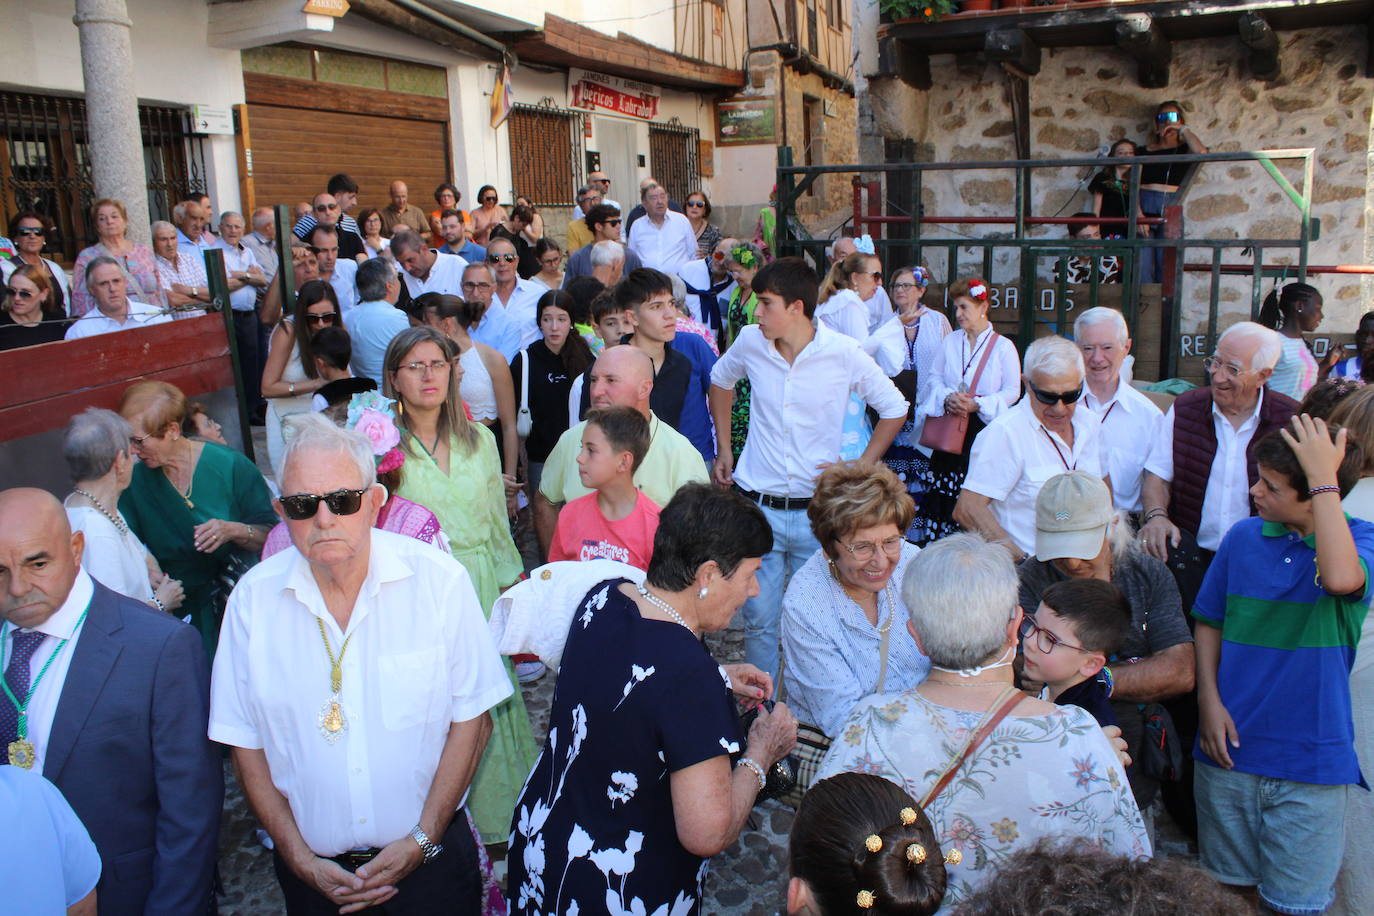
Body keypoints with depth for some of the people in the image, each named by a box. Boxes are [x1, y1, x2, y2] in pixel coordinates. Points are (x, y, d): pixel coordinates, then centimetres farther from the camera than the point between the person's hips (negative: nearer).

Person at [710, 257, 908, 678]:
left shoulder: (843, 353, -10)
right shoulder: (751, 342, -3)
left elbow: (894, 409, 3)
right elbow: (720, 380, 20)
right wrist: (723, 449, 16)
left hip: (818, 511, -2)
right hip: (757, 507, 2)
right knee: (760, 620, 9)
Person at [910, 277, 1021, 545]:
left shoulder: (1003, 346, 0)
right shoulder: (949, 342, 13)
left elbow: (1012, 391, -1)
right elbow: (935, 378, 13)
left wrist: (977, 404, -15)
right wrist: (947, 398, -9)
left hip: (984, 428, -3)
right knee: (942, 490, -1)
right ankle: (939, 541, 6)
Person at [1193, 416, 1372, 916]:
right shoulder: (1243, 537, 0)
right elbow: (1208, 623, 8)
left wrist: (1323, 477, -27)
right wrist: (1209, 701, -4)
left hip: (1312, 759, -2)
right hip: (1229, 748, 3)